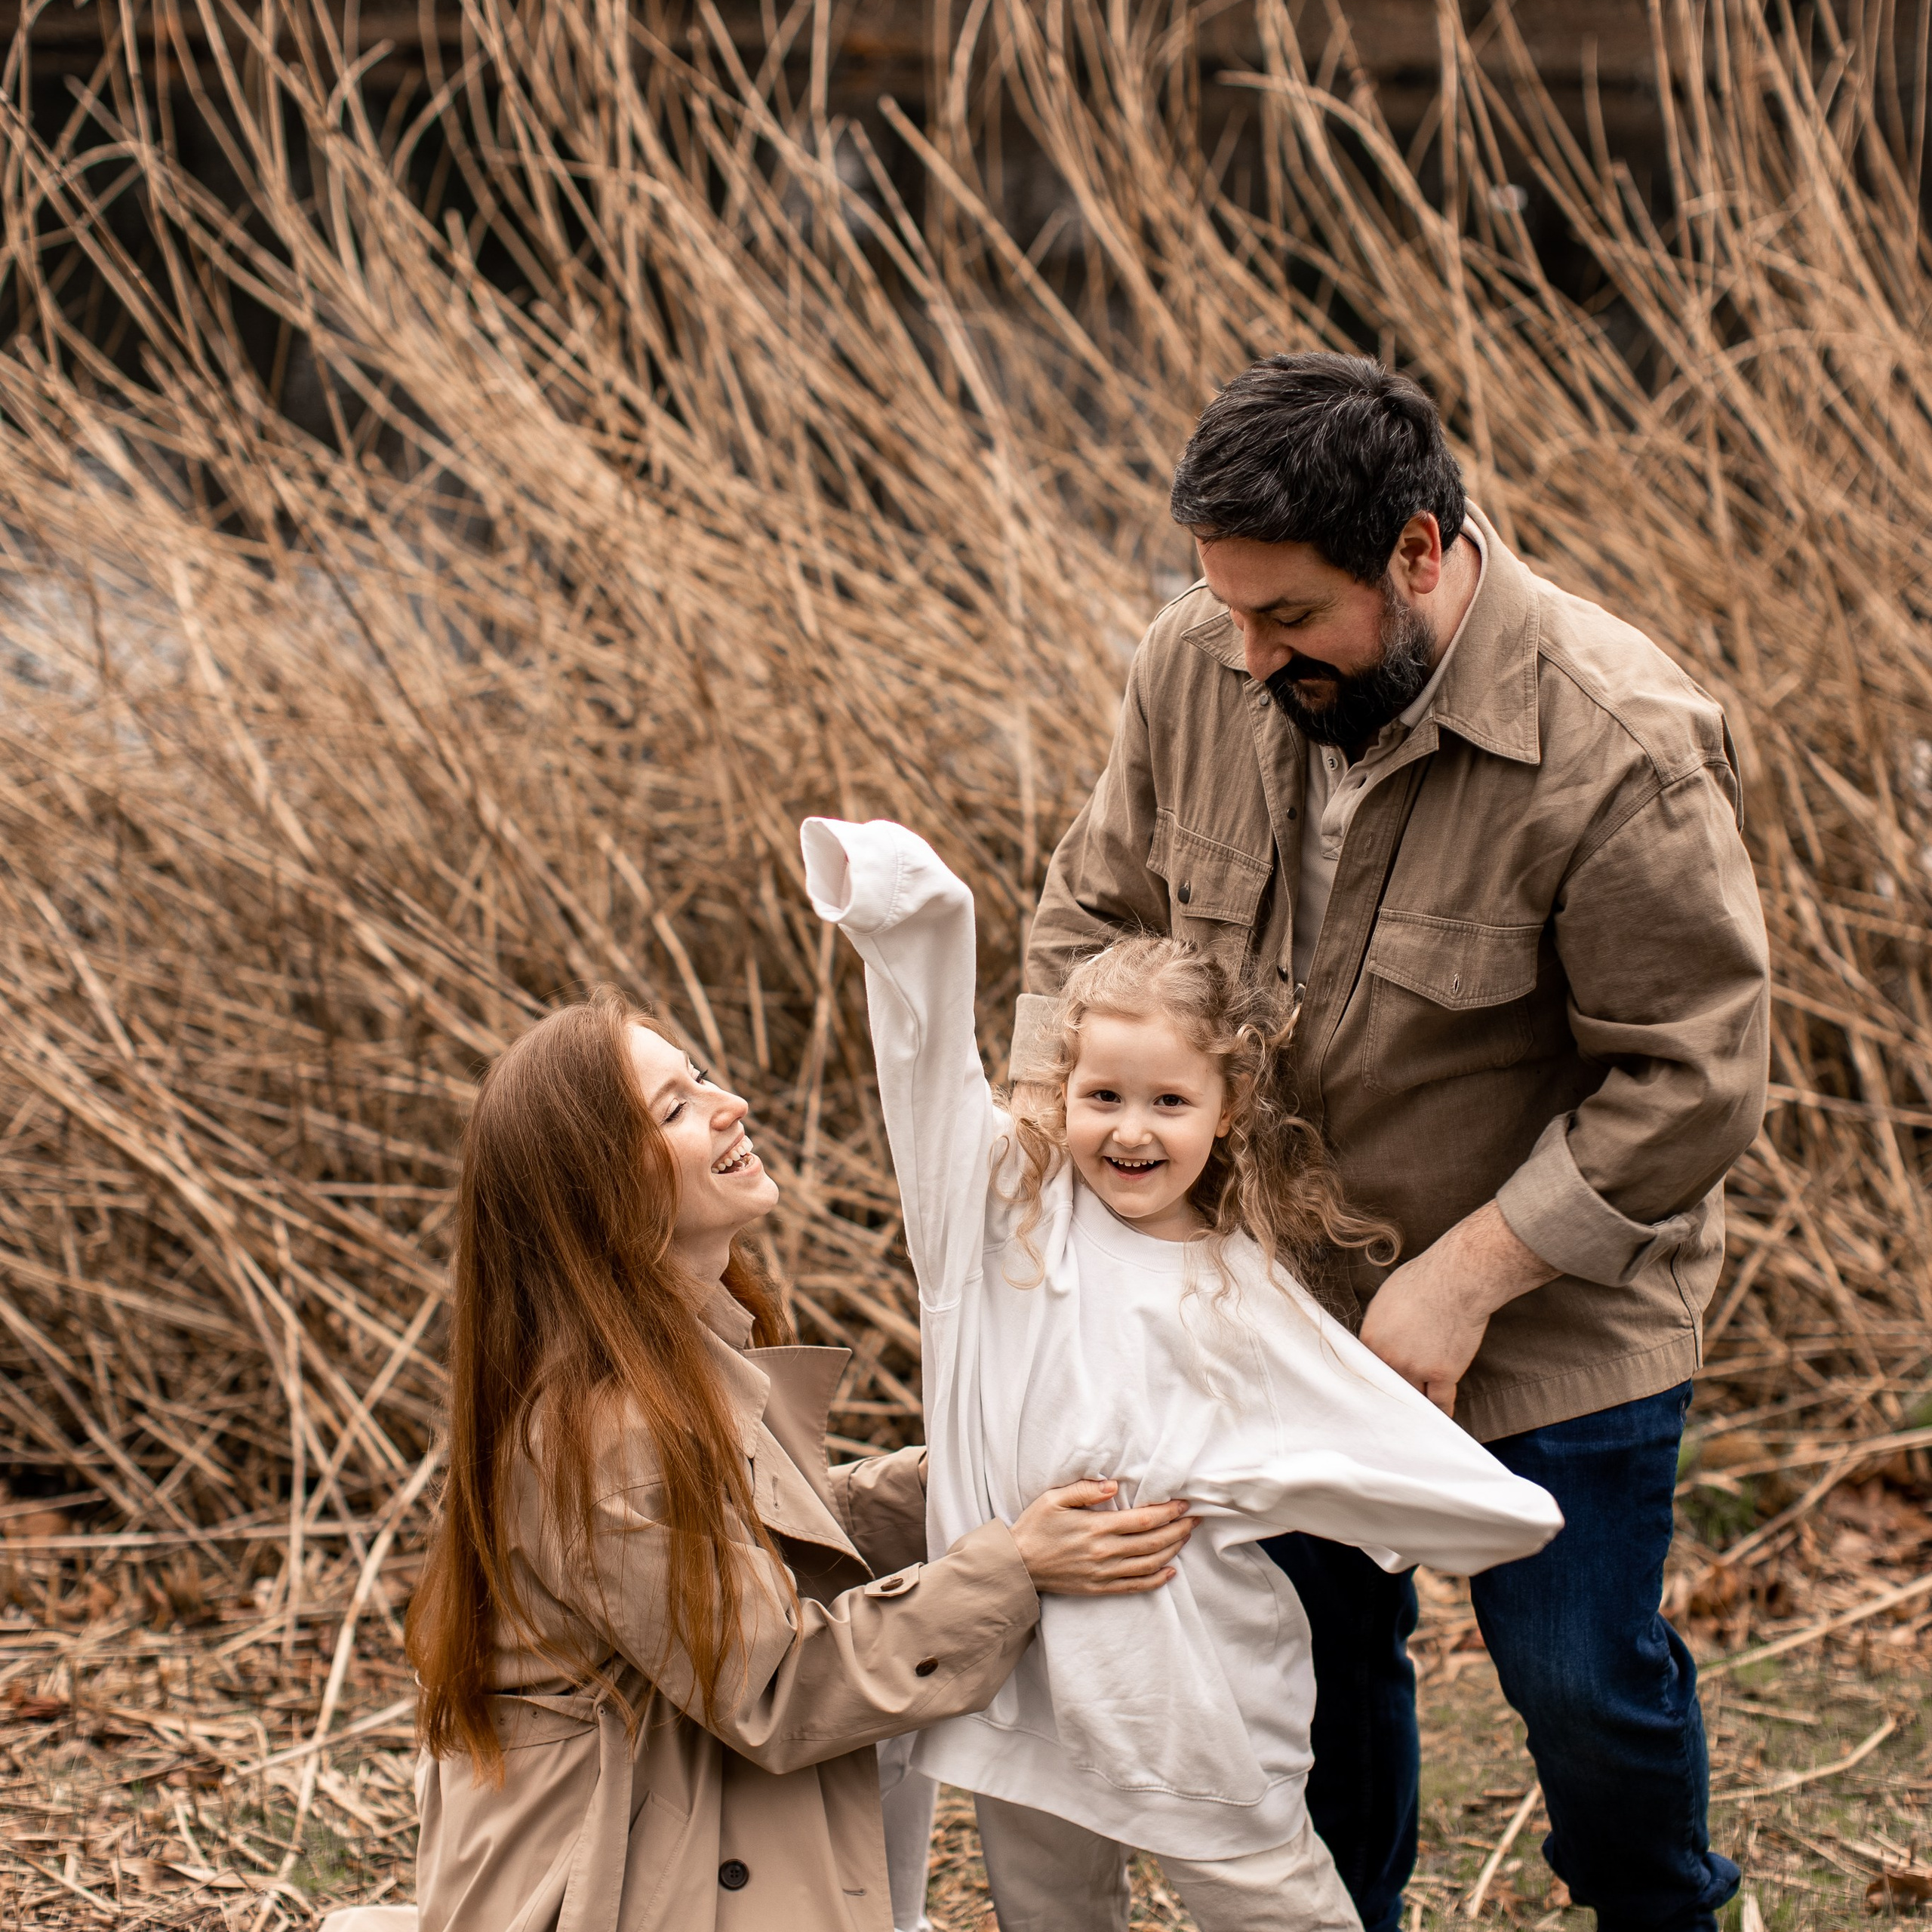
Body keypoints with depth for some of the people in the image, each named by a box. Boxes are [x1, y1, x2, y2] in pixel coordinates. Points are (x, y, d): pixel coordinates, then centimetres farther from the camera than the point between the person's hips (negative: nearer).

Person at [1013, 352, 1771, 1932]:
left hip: (1551, 1310, -4)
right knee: (1317, 1638, 17)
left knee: (1579, 1671, 9)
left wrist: (1461, 1279, -23)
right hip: (1291, 1286, 4)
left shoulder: (1620, 749, -28)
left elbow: (1691, 1081, -22)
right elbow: (1098, 907, 4)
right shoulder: (1197, 666, -12)